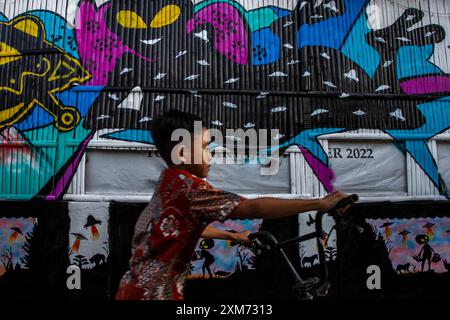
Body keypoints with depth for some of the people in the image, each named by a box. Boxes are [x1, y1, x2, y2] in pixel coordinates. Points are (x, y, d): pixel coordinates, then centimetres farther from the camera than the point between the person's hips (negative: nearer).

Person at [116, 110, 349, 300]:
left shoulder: (168, 185, 9)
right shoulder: (186, 186, -20)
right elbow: (253, 208, -25)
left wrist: (233, 236, 31)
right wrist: (321, 203, -22)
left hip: (140, 289, 9)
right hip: (153, 293, -9)